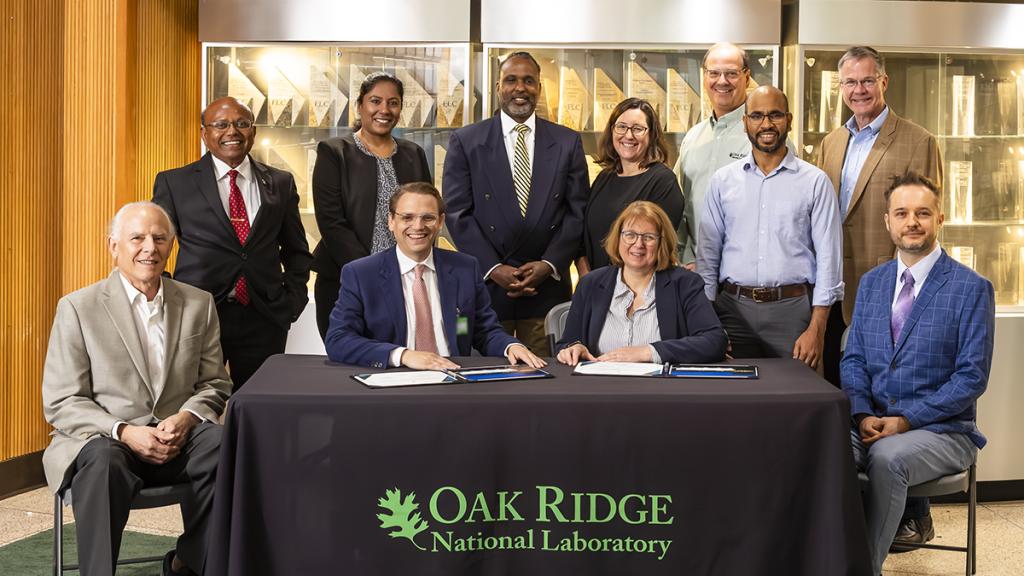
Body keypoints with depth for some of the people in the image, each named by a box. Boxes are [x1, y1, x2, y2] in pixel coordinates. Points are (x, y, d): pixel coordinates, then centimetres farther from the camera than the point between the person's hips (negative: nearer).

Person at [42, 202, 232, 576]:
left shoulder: (199, 304, 11)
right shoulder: (78, 308, 1)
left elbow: (215, 384, 12)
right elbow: (61, 403, -2)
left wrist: (186, 418, -11)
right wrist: (124, 432, -18)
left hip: (178, 438, 3)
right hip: (102, 440, -3)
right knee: (103, 464, -38)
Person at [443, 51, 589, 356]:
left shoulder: (567, 142, 8)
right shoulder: (465, 141, 4)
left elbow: (577, 212, 5)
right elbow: (458, 212, -1)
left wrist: (550, 264, -8)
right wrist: (493, 268, -10)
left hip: (548, 285, 1)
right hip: (485, 284, -1)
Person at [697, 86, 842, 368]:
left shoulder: (815, 181, 2)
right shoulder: (723, 180, 8)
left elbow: (828, 258, 0)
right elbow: (707, 254, 9)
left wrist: (816, 329, -7)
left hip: (792, 310, -1)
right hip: (733, 308, 2)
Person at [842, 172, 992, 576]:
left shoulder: (971, 289, -4)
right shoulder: (871, 283, 13)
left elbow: (972, 376, -9)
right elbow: (853, 359, 11)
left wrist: (906, 419, -16)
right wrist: (862, 414, -8)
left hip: (942, 430, -4)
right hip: (872, 424, 4)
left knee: (888, 456, -36)